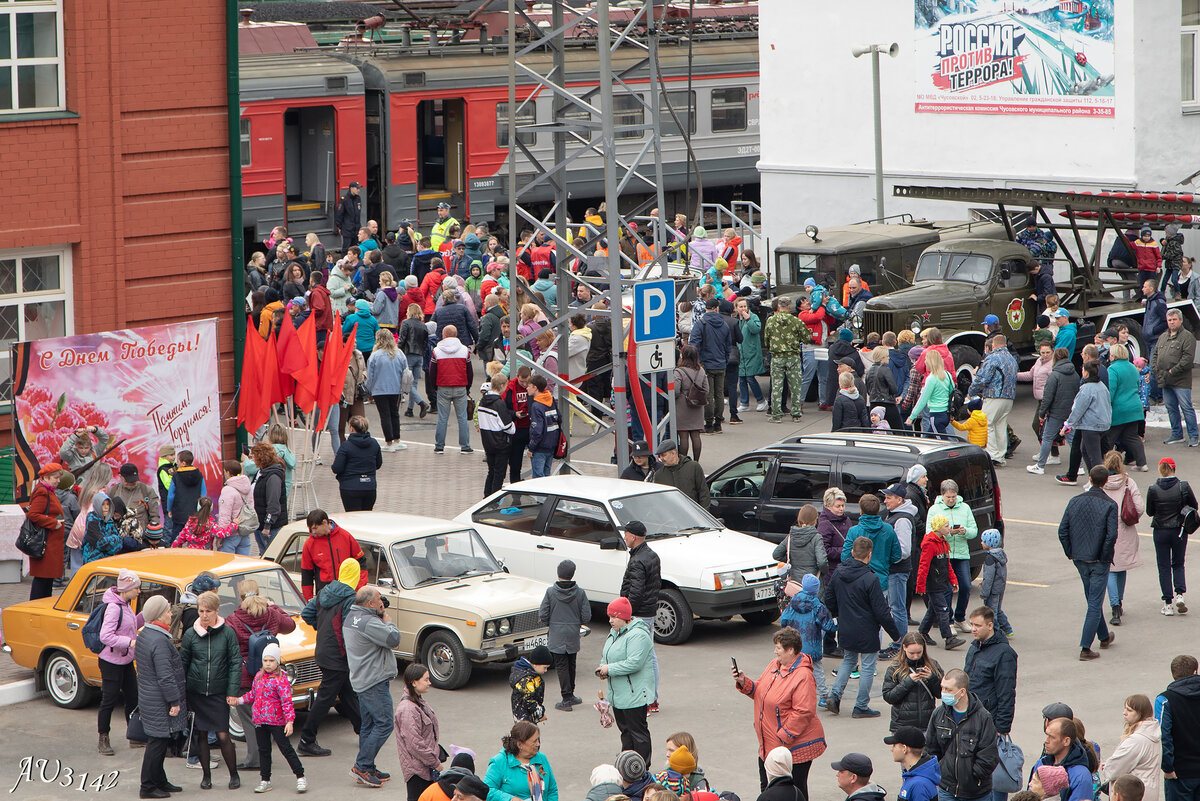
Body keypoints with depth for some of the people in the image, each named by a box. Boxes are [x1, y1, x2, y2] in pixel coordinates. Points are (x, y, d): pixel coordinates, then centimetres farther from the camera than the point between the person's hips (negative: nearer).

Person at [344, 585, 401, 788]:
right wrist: (386, 619, -7)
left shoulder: (350, 617, 11)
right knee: (384, 724, -7)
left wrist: (381, 618, 11)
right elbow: (393, 639, -20)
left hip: (361, 680, 11)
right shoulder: (368, 622, -21)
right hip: (375, 681, -11)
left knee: (368, 724, 14)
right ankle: (362, 767, -9)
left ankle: (366, 770, 17)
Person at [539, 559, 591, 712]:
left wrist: (546, 622, 12)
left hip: (557, 636, -3)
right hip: (573, 636, 3)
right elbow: (586, 616, -4)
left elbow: (543, 615, -10)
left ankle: (567, 699, -1)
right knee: (571, 664, 18)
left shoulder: (551, 592, -13)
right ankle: (570, 695, 29)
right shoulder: (580, 593, -8)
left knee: (561, 666, 2)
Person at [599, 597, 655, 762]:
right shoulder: (614, 634, 13)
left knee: (637, 731, -4)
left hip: (634, 695, -10)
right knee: (625, 730, 17)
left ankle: (642, 771, 0)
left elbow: (634, 663, -28)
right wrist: (603, 668, 3)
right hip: (618, 695, 10)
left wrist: (610, 669, -21)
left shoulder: (637, 635, -19)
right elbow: (606, 656, 25)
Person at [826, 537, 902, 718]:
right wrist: (895, 634, -7)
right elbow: (881, 611, -18)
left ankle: (835, 695, 11)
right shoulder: (870, 579, -21)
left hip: (845, 632, 6)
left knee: (849, 660, 24)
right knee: (867, 667, 7)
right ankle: (861, 707, 11)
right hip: (866, 633, -6)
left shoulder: (838, 574, -2)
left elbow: (830, 602, 10)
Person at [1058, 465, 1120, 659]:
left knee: (1093, 600, 22)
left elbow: (1062, 530, -2)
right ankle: (1085, 648, -6)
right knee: (1095, 604, 0)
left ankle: (1104, 637, 39)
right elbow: (1111, 535, -20)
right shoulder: (1110, 505, -13)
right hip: (1099, 562, -5)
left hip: (1080, 560, 5)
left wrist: (1070, 553, 8)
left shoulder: (1075, 502, -1)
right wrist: (1105, 557, -6)